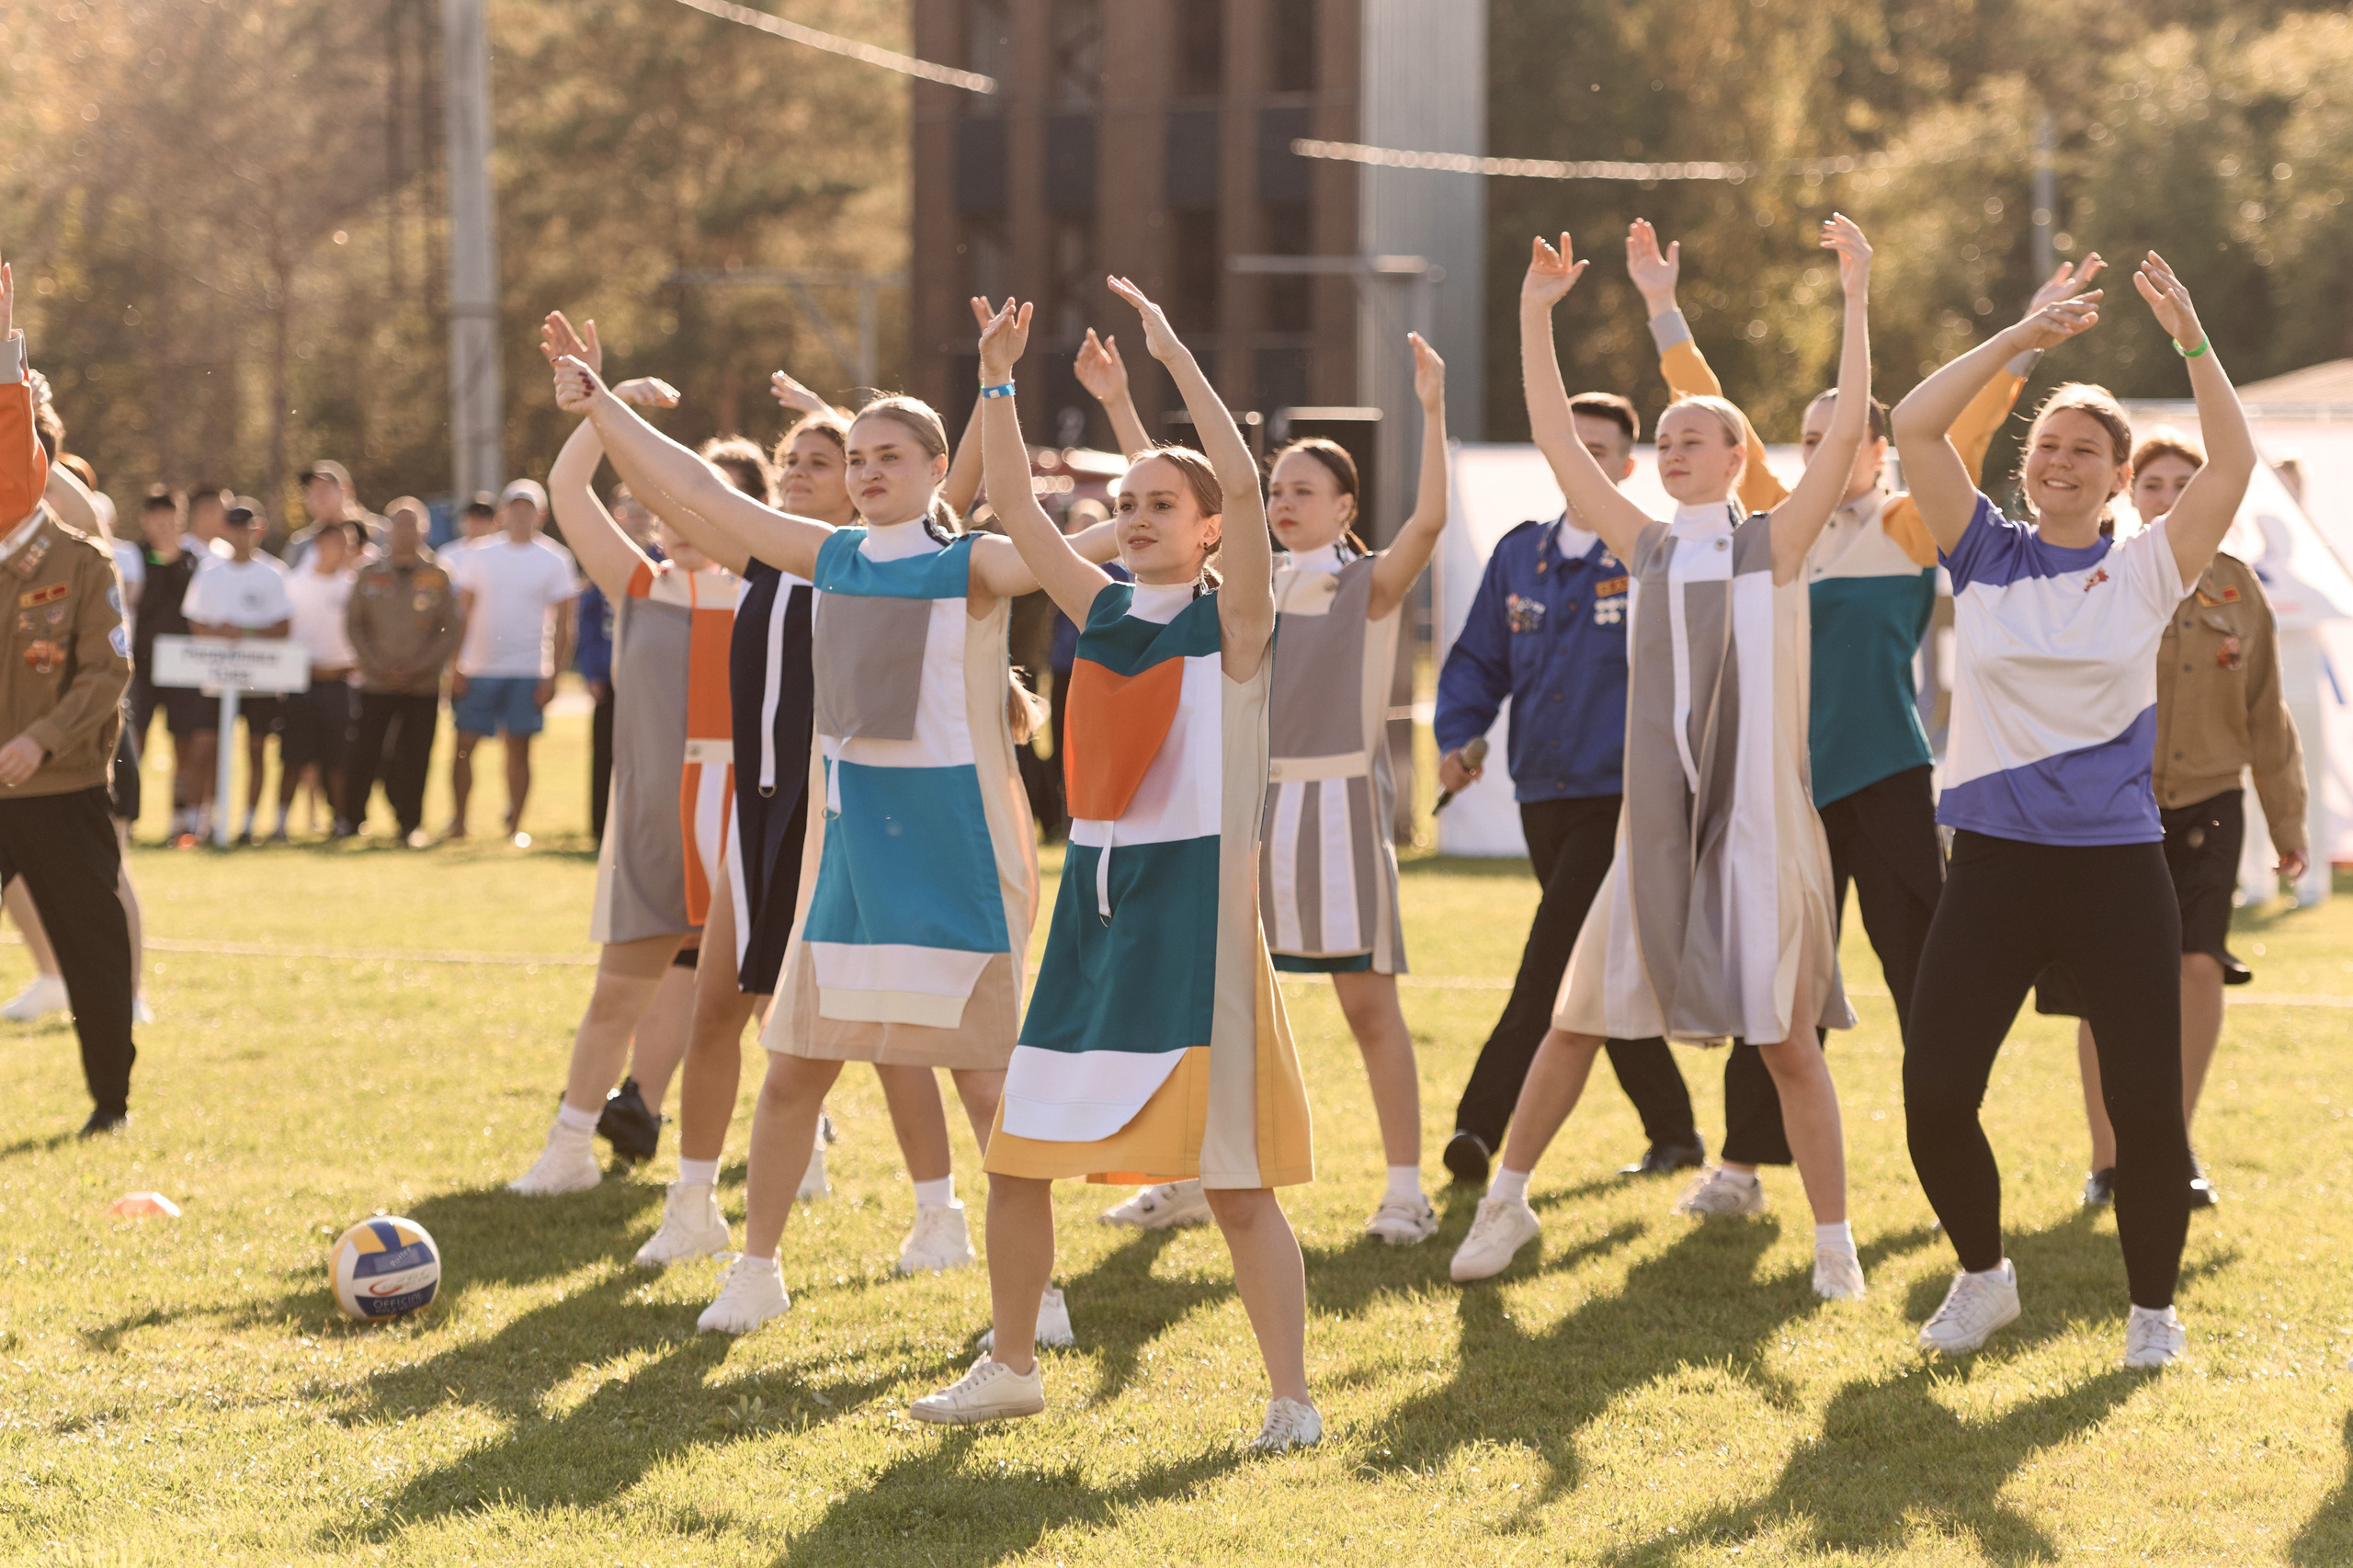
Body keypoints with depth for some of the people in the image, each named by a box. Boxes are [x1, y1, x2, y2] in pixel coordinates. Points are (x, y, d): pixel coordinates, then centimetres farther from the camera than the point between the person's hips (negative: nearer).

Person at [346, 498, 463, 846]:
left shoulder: (438, 577, 2)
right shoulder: (370, 575, 5)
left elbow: (453, 630, 1)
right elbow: (353, 625, 5)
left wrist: (419, 667, -9)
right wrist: (375, 665, -8)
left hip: (422, 685, 0)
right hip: (376, 683, 0)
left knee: (414, 760, 0)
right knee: (363, 755, -4)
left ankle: (410, 824, 11)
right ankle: (352, 819, 8)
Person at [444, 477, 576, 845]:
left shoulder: (553, 562, 3)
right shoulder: (478, 555, 6)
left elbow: (562, 626, 4)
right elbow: (461, 614, 8)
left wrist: (553, 675, -4)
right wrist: (455, 668, 1)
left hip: (528, 672, -1)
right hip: (478, 669, 1)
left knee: (519, 748, -2)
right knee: (464, 744, 0)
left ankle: (515, 826, 4)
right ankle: (457, 822, 9)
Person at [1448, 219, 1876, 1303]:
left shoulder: (1775, 542, -1)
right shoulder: (1646, 548, 9)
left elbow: (1848, 431, -11)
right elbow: (1556, 441, 8)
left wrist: (1856, 300, -16)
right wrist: (1536, 315, 4)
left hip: (1759, 822, -4)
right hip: (1655, 820, 4)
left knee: (1787, 1041, -2)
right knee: (1576, 1018, 8)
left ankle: (1834, 1243, 5)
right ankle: (1506, 1202, 21)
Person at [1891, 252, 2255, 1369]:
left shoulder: (2146, 572, 3)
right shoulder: (1985, 557, 6)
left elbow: (2233, 462, -9)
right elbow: (1913, 428, -4)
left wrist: (2193, 342, -16)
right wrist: (2022, 338, -8)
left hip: (2117, 868, -1)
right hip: (1993, 865, 1)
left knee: (2146, 1105, -4)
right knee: (1934, 1093, -4)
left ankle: (2152, 1308, 16)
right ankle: (1982, 1276, 20)